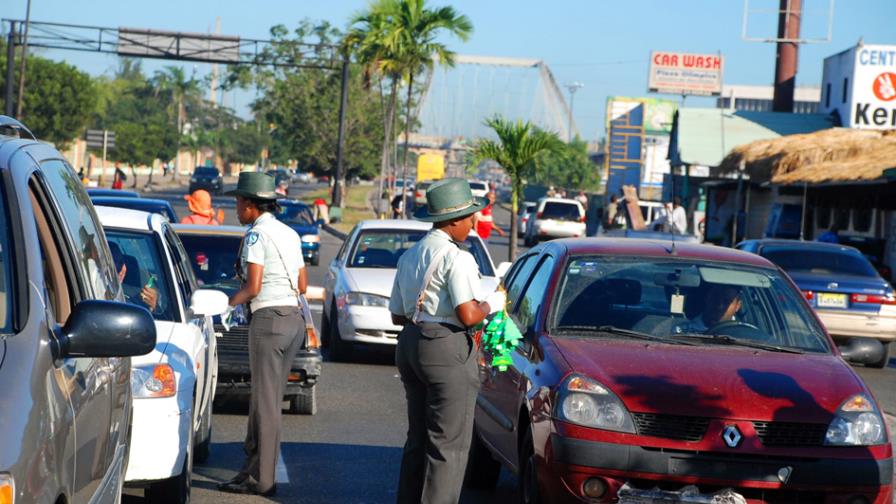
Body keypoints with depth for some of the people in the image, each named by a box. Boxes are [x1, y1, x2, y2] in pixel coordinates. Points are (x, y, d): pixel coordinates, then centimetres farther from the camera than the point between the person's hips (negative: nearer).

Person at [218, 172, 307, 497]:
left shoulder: (257, 235, -10)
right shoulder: (290, 234, 16)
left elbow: (253, 287, -15)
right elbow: (302, 285, 18)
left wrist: (229, 302, 0)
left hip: (269, 320, -8)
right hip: (294, 319, 8)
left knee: (265, 401, -5)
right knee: (267, 399, 13)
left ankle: (261, 479, -2)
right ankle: (252, 467, 17)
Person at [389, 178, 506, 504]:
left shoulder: (410, 256, 15)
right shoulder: (456, 257, -12)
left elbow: (398, 315, 17)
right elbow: (467, 315, -19)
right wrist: (492, 304, -1)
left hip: (410, 344, 9)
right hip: (447, 350, -9)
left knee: (418, 440, 16)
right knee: (448, 444, -5)